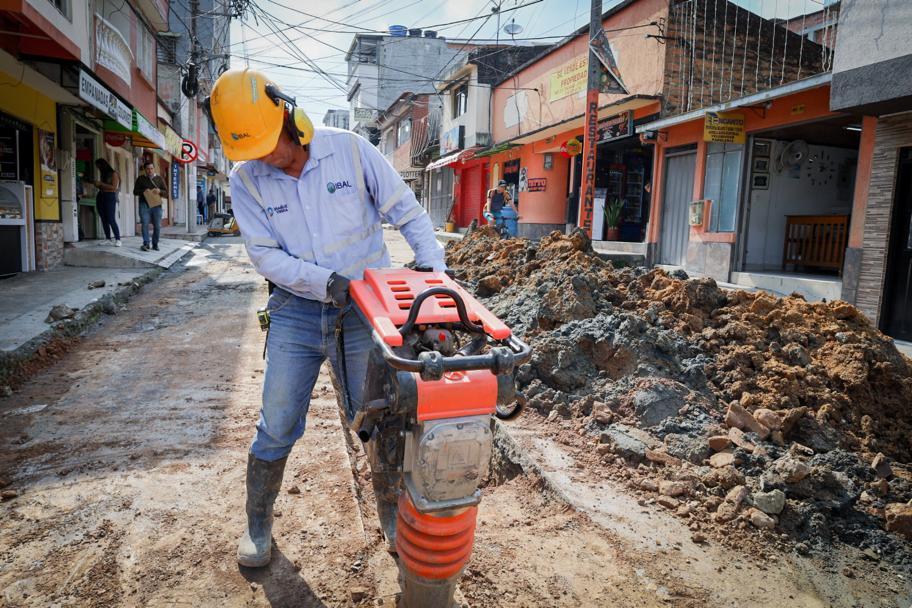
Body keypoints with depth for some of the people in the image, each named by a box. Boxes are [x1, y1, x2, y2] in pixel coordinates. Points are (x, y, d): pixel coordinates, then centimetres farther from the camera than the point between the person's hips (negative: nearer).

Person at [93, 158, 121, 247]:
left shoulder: (114, 174, -2)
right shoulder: (103, 174, 18)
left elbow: (114, 187, -12)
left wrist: (101, 184, -12)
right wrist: (97, 185, 4)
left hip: (110, 197, -7)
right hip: (100, 197, 7)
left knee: (111, 219, -13)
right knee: (104, 219, 1)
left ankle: (118, 239, -11)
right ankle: (108, 239, 2)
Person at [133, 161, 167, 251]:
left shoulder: (159, 179, 12)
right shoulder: (141, 179, 10)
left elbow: (166, 193, 9)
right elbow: (135, 192, 9)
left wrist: (160, 191, -13)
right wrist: (143, 191, -11)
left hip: (156, 205, 1)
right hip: (144, 204, -1)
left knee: (157, 226, 0)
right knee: (145, 224, -12)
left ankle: (155, 244, 12)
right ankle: (146, 244, -12)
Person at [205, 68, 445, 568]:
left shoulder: (349, 149, -8)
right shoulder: (245, 179, -4)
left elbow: (407, 211, -4)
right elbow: (266, 256, -10)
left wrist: (434, 270, -13)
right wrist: (326, 282, -24)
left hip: (364, 309, -1)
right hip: (296, 313, 2)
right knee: (277, 428, 7)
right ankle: (257, 523, 31)